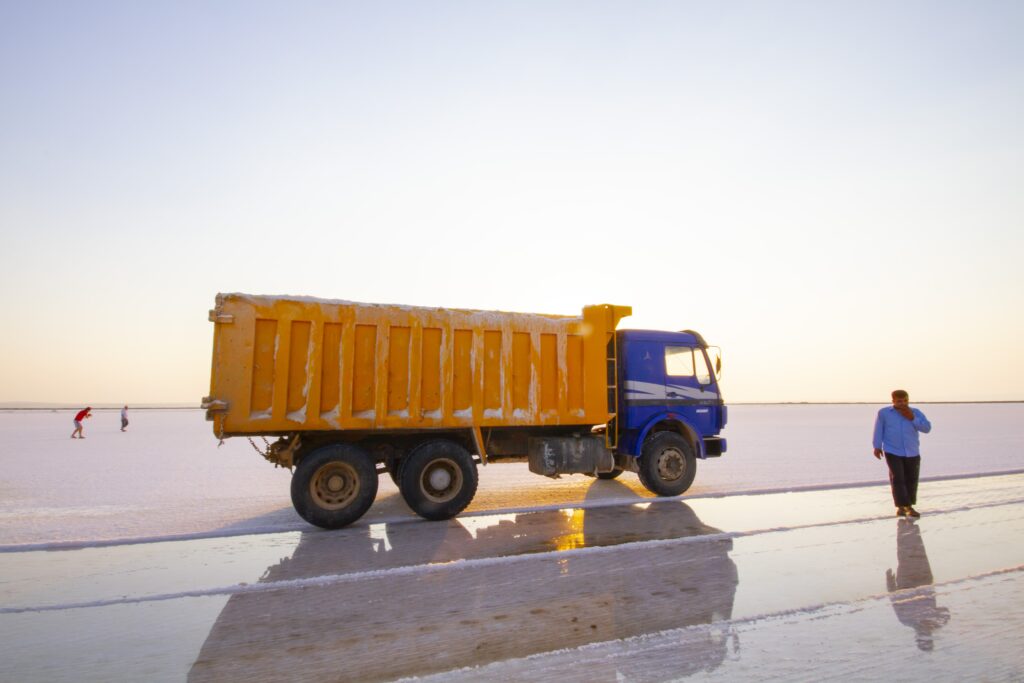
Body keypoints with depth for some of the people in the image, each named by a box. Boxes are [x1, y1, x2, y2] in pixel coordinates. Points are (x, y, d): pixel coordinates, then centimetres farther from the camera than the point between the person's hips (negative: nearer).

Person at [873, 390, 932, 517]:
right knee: (897, 479, -10)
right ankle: (901, 506, -5)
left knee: (911, 480, 7)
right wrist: (877, 447, -5)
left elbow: (927, 428, -2)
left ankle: (909, 506, 20)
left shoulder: (915, 413, 6)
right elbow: (878, 430, 0)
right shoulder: (884, 413, 0)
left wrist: (912, 418, -13)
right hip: (893, 452, -3)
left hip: (912, 453, 3)